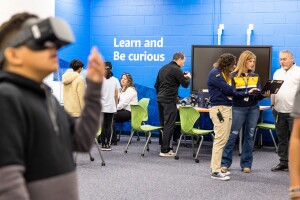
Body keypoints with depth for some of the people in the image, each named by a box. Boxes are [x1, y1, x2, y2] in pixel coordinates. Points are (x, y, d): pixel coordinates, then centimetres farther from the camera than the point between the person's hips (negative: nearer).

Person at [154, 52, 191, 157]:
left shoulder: (163, 68, 15)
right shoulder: (176, 69, -10)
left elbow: (156, 85, 20)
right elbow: (185, 84, -5)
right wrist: (188, 77, 15)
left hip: (160, 99, 9)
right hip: (169, 101, -8)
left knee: (163, 124, 13)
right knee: (169, 125, -5)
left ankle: (164, 147, 17)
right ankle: (165, 150, -6)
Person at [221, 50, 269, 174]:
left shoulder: (255, 76, 10)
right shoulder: (234, 76, -2)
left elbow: (258, 95, 7)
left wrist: (264, 95, -14)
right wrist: (247, 92, -21)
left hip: (253, 109, 4)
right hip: (238, 109, -4)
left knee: (249, 136, 7)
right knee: (232, 136, -1)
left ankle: (246, 164, 14)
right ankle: (225, 163, 7)